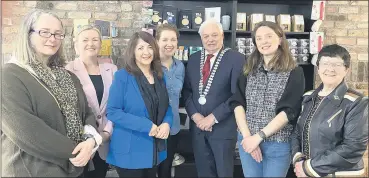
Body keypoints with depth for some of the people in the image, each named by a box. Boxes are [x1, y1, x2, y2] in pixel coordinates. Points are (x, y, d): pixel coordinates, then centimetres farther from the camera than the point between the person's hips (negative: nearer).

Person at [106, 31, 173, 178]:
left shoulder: (159, 76, 5)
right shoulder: (122, 76, -13)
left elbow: (166, 106, 10)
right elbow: (112, 112, -17)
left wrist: (166, 123, -12)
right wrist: (146, 126, -23)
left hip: (154, 148, 6)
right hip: (130, 150, -6)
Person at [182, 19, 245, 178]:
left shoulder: (236, 59, -9)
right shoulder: (193, 59, 7)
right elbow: (186, 91, 7)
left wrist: (213, 117, -16)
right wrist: (195, 115, -7)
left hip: (223, 127, -4)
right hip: (197, 126, 4)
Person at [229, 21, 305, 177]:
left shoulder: (294, 73, -5)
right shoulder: (249, 70, 4)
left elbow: (289, 111, -13)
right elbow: (237, 103, -2)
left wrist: (259, 136, -16)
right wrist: (247, 135, -12)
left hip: (278, 144, -3)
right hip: (248, 140, 3)